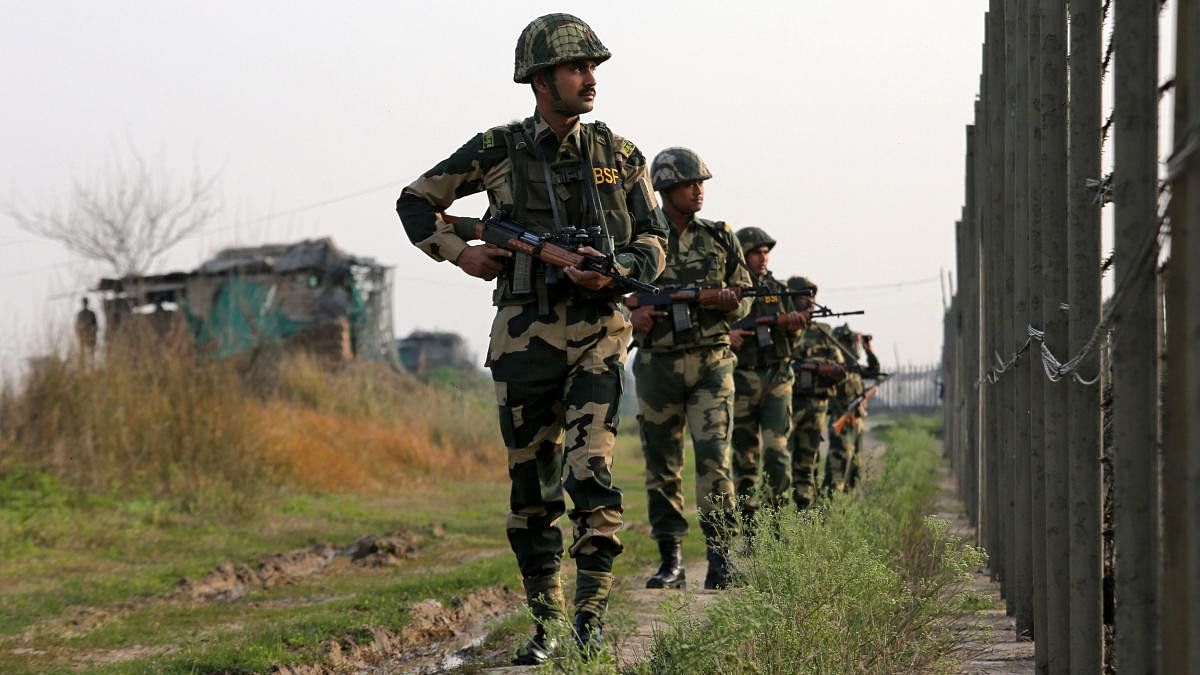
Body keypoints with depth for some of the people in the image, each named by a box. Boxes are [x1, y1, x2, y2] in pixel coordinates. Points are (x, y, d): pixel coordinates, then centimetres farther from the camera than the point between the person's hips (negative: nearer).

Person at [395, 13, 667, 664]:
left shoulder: (619, 155, 5)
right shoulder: (498, 151, 2)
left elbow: (654, 242, 7)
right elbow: (415, 201, 14)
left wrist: (614, 273, -13)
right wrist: (459, 250, -1)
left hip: (597, 336, -1)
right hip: (525, 340, 1)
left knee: (590, 474, -14)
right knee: (532, 487, 6)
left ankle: (590, 622, -11)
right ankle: (545, 623, 16)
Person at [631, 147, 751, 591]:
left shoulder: (720, 239, 8)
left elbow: (745, 300, 13)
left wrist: (731, 304, -10)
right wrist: (631, 318, -12)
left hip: (710, 362, 0)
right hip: (656, 365, 0)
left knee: (713, 455, -12)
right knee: (661, 465, 4)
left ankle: (720, 555, -12)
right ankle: (670, 560, 12)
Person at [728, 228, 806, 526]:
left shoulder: (778, 290, 11)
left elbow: (792, 341, 13)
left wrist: (793, 326, -10)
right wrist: (724, 337, -19)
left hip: (776, 377, 1)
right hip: (741, 381, -1)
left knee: (776, 449, -12)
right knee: (745, 455, 2)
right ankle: (747, 521, 8)